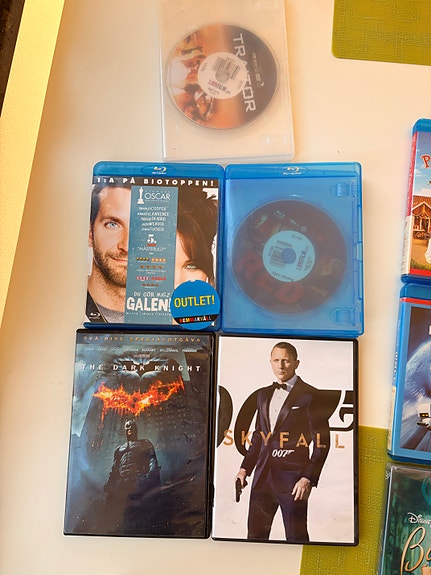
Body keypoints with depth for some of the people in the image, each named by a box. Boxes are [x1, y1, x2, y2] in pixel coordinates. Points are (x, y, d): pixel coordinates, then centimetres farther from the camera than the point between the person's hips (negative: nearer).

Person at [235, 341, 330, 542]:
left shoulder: (310, 395, -7)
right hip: (263, 475, 6)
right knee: (255, 533, 14)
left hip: (292, 478, -6)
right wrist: (245, 468, 11)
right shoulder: (263, 394, 12)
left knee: (296, 537, 6)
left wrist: (308, 479, -14)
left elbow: (321, 442, -9)